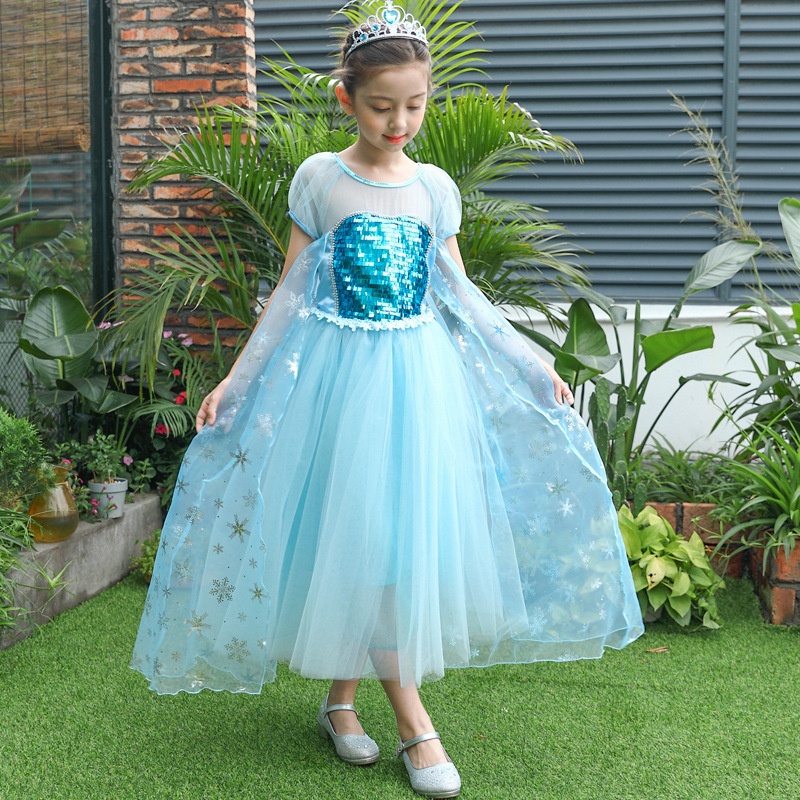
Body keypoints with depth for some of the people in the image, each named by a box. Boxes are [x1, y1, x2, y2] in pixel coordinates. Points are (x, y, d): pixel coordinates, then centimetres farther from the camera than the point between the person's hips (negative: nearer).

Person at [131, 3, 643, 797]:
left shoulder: (435, 188, 4)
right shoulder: (318, 179, -2)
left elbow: (460, 296, 10)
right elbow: (290, 293, 2)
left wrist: (532, 365, 8)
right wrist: (236, 380, -2)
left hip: (421, 376, 3)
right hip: (340, 375, -3)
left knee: (406, 532, 4)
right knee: (356, 538, -3)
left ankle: (341, 695, 20)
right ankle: (412, 721, 6)